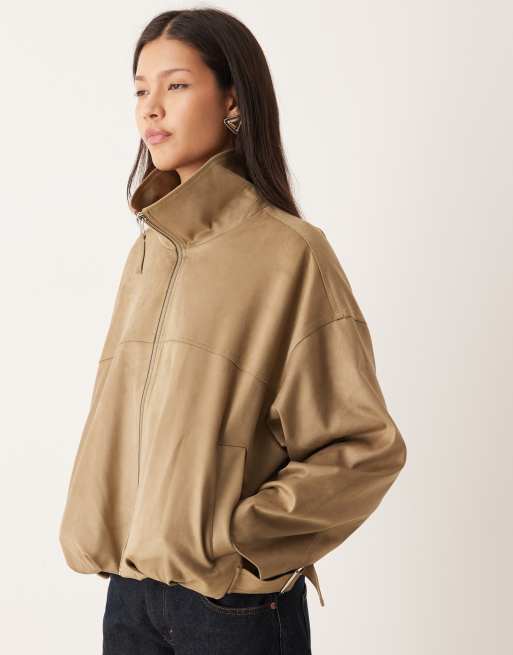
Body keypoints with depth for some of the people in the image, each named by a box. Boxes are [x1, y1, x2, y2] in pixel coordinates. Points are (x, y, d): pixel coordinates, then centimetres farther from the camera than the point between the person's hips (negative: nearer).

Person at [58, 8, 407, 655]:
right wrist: (102, 537, 3)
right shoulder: (147, 249, 6)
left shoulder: (289, 252, -13)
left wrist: (235, 538, -14)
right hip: (129, 589, 5)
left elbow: (366, 447, -13)